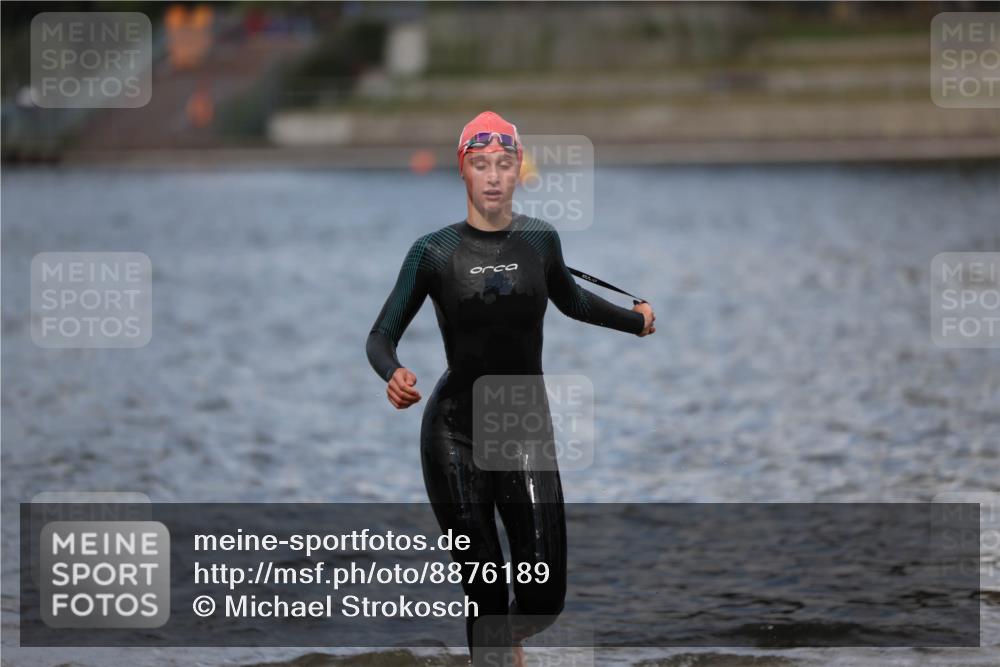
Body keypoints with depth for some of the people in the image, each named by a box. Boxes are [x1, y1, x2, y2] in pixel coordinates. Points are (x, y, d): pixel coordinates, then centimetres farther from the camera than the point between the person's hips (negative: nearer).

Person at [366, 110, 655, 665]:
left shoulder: (540, 240, 2)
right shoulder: (435, 251, -6)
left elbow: (571, 300, 24)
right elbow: (381, 336, -3)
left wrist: (634, 319, 39)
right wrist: (393, 375, -26)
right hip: (455, 435, -2)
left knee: (545, 598, -6)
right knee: (485, 594, -3)